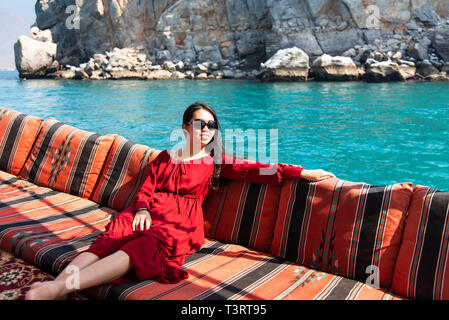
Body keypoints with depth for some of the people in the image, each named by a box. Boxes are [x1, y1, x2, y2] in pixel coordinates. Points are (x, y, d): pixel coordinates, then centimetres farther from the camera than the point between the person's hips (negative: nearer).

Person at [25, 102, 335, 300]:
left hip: (181, 220, -3)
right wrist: (142, 209, -9)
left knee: (145, 247, -35)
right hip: (151, 213, 4)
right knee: (110, 239, -29)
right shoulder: (166, 157, 26)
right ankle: (57, 284, -46)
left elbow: (254, 169, 7)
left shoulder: (216, 162, 19)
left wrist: (304, 172, -4)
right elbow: (145, 189, 16)